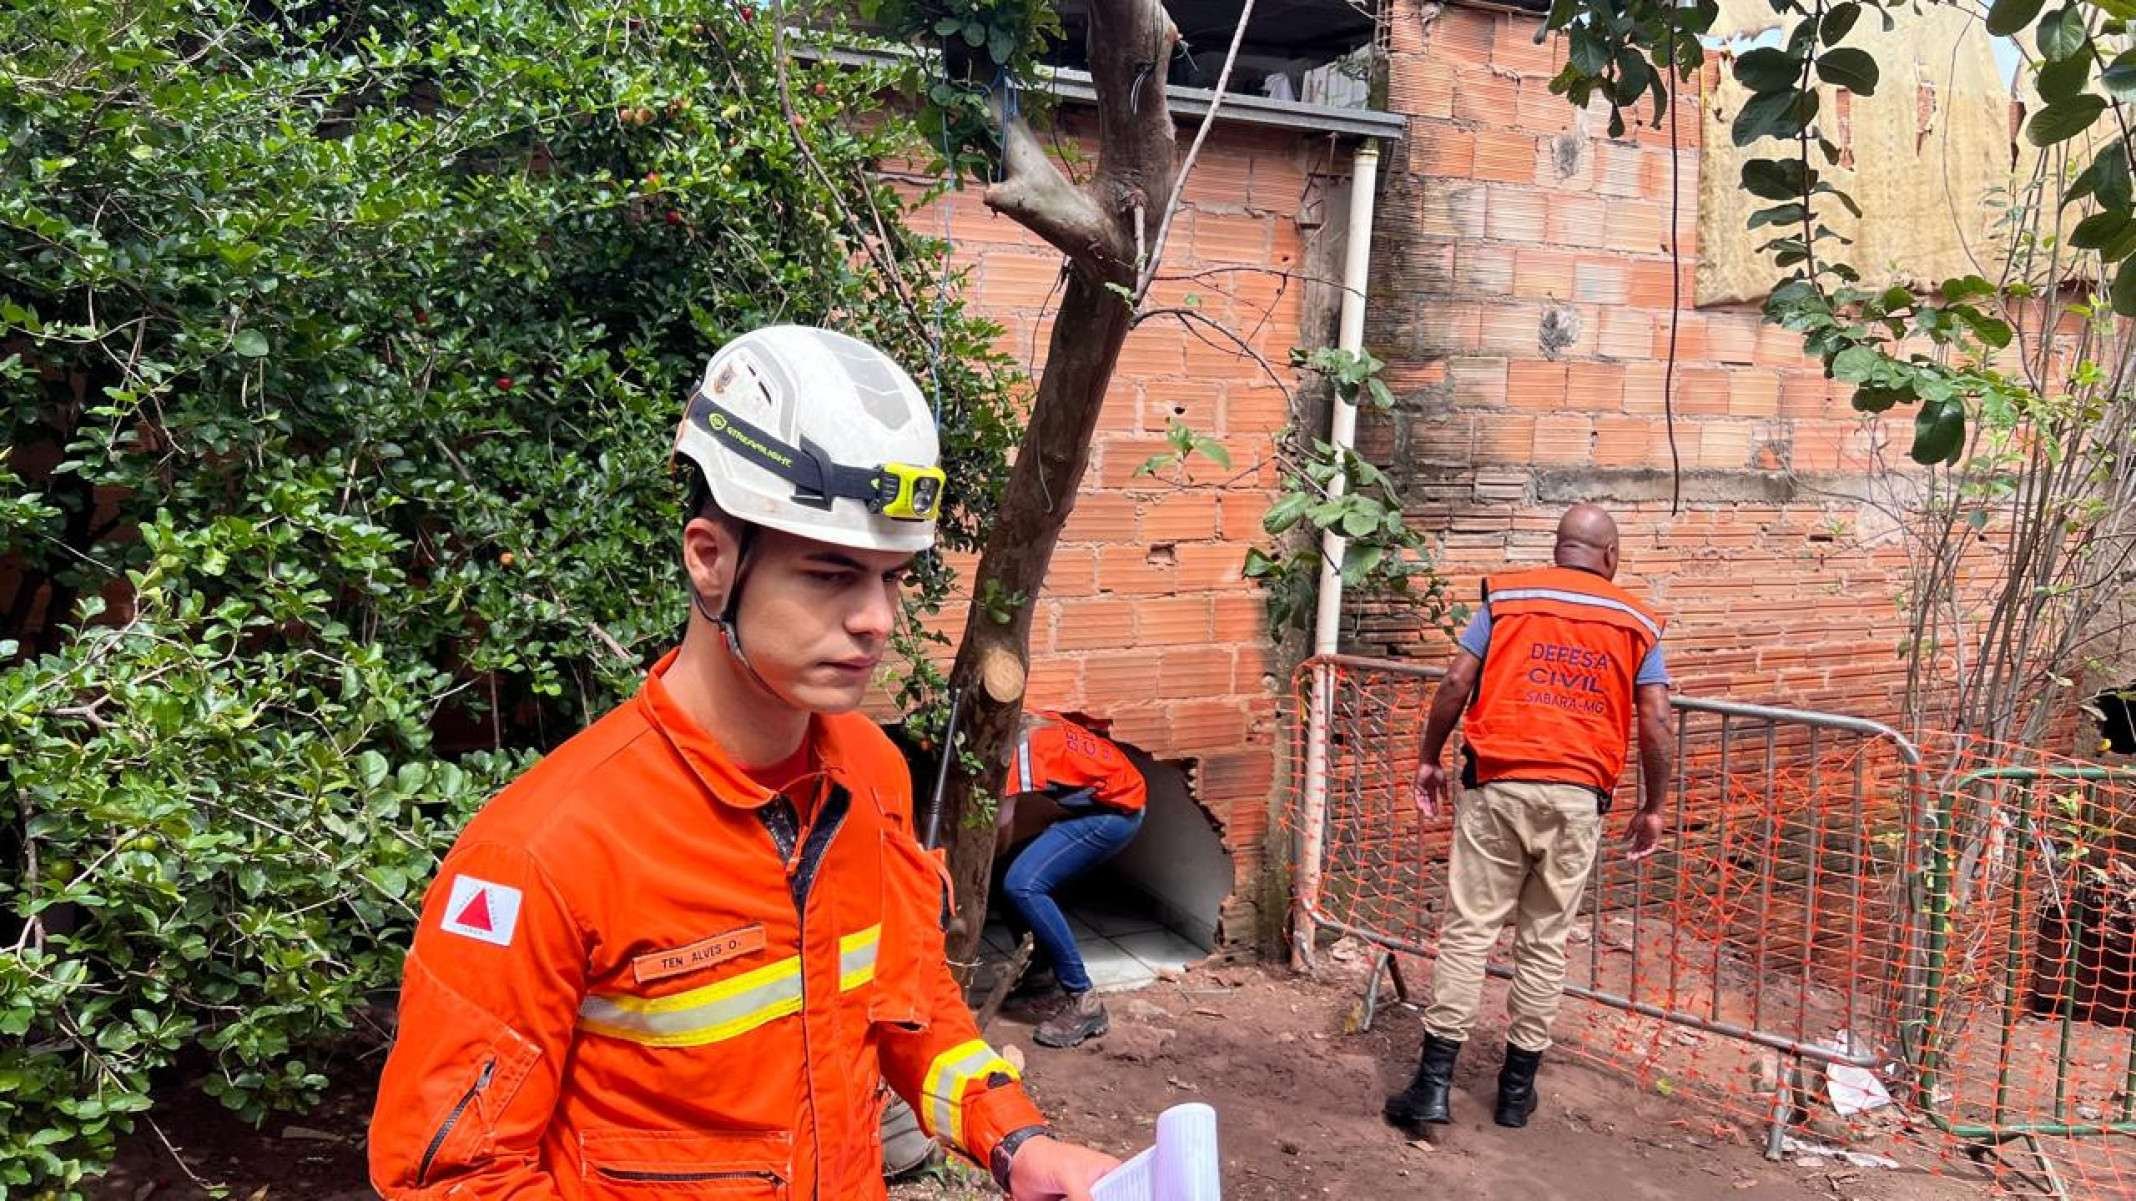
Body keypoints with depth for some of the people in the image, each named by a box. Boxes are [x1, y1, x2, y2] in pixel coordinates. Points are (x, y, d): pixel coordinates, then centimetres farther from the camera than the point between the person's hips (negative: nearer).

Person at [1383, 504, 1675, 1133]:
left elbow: (1455, 685, -3)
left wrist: (1429, 759, 9)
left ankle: (1433, 1084, -2)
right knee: (1545, 941, 11)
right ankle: (1518, 1086, 19)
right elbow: (1656, 724, 2)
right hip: (1577, 798, 1)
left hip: (1498, 786, -1)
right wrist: (1653, 808, 12)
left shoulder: (1506, 597, 5)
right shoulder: (1635, 621, 8)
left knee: (1468, 930, 1)